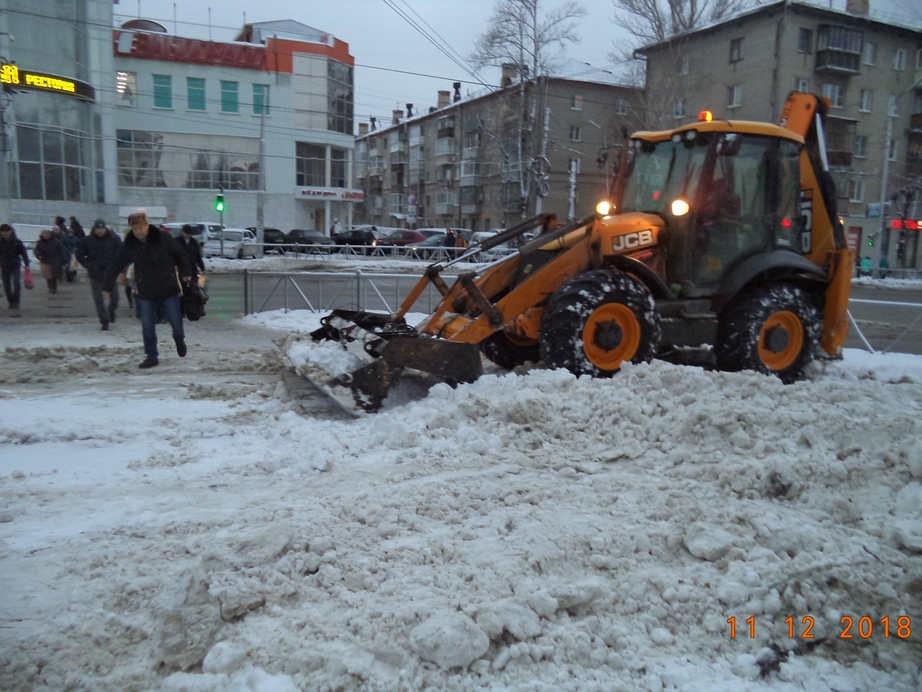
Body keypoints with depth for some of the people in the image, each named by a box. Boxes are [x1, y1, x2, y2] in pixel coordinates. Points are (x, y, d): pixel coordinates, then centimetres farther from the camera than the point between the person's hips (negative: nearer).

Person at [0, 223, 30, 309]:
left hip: (15, 266, -2)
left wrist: (27, 264, -4)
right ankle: (10, 302, 18)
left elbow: (23, 253, 0)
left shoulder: (17, 242, -5)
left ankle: (16, 302, -7)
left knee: (16, 283, -15)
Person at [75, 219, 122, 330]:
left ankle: (111, 311, 37)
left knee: (114, 296, 5)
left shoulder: (114, 238, -4)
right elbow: (79, 255, 6)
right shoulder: (87, 240, -3)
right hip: (95, 274, 0)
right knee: (98, 298, -1)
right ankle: (105, 322, 6)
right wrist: (89, 266, -4)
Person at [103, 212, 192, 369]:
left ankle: (179, 340, 38)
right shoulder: (129, 245, -2)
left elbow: (179, 255, 0)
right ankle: (152, 356, 13)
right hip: (145, 292, 2)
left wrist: (185, 272, -4)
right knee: (147, 326, 1)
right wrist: (106, 285, 7)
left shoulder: (163, 238, -9)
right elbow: (116, 266, 4)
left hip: (168, 289, -2)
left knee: (175, 321, 6)